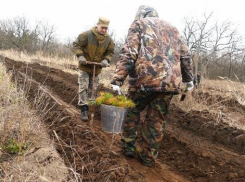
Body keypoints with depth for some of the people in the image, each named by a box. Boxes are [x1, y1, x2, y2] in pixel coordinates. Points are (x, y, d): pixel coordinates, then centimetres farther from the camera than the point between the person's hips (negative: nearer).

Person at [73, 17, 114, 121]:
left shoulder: (109, 40, -5)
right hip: (84, 66, -4)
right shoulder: (87, 35, -17)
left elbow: (110, 52, 3)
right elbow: (76, 44, -9)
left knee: (92, 89, 15)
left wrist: (106, 60, -17)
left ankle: (91, 106, 30)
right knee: (83, 87, -7)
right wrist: (80, 56, -22)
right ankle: (84, 109, -3)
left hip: (97, 68, 4)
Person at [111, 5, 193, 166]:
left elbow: (128, 54, -6)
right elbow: (185, 56, 22)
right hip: (170, 82, 4)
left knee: (132, 111, 18)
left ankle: (129, 146, 24)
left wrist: (117, 81, -12)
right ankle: (149, 156, 19)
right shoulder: (172, 29, 25)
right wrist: (188, 79, 32)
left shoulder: (139, 24, 9)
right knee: (157, 120, 13)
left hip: (144, 79, -4)